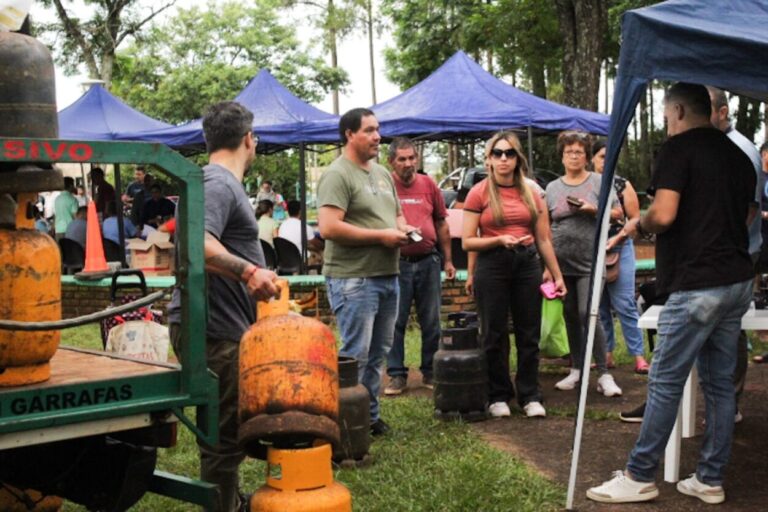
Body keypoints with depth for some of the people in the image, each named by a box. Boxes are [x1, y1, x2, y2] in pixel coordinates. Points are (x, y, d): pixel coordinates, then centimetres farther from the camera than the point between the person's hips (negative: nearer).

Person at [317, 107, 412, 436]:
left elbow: (397, 214, 29)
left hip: (388, 276, 9)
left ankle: (370, 416, 26)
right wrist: (381, 236, -17)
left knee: (378, 353, 15)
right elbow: (328, 227, -23)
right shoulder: (337, 175, -12)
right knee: (355, 355, -6)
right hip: (353, 279, -9)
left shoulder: (383, 174, 17)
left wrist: (402, 228, 3)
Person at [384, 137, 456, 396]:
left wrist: (447, 259, 13)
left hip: (428, 261, 3)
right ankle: (397, 375, 9)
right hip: (396, 262, -3)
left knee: (431, 321, 9)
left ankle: (430, 371, 20)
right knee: (395, 322, 1)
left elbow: (441, 224, 13)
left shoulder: (428, 184, 7)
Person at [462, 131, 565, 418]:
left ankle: (530, 396, 16)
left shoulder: (531, 193, 9)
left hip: (527, 264, 3)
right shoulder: (479, 193, -2)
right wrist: (500, 240, -18)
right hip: (492, 265, -3)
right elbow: (467, 242, -4)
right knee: (494, 335, 4)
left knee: (529, 333, 6)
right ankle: (498, 397, 16)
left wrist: (556, 274, 10)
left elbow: (543, 239, 12)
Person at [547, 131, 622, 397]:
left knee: (588, 314, -14)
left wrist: (593, 209, -14)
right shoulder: (552, 188, 11)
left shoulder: (599, 182, 2)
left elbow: (617, 213, 3)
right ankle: (576, 370, 23)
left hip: (589, 262, -4)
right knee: (570, 316, 11)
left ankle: (604, 374, -9)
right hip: (562, 262, 4)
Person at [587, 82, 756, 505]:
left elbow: (664, 215, -19)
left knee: (665, 381, -3)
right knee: (719, 382, 10)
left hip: (697, 284, -8)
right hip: (737, 280, 8)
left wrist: (638, 225, 0)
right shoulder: (737, 154, 15)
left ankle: (639, 477, 3)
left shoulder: (679, 148, -8)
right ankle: (710, 479, 15)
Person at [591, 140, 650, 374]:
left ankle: (639, 356, -4)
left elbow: (635, 220, -1)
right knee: (599, 306, 7)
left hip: (618, 249, -3)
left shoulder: (622, 185, 0)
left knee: (624, 305, -7)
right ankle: (606, 354, 15)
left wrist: (617, 238, -14)